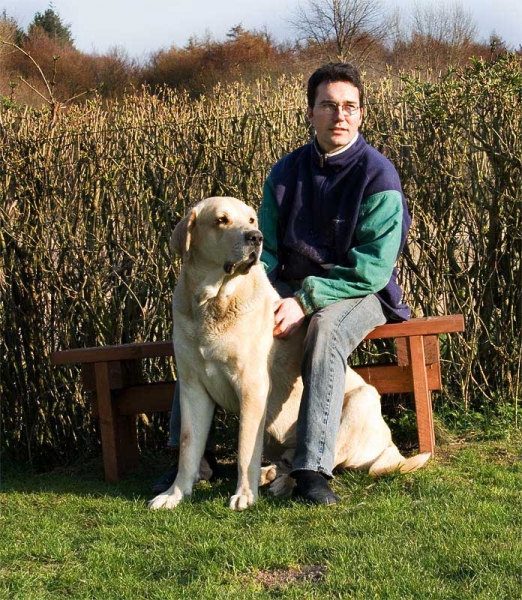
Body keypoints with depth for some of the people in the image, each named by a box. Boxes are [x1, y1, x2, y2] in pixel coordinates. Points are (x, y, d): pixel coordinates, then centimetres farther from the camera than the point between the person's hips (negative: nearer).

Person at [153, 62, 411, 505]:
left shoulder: (379, 177, -11)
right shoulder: (286, 172, 5)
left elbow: (372, 269, -18)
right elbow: (264, 247, 7)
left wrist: (305, 301, -26)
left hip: (359, 292, -5)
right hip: (290, 286, 5)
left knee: (325, 329, -40)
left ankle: (313, 471, -42)